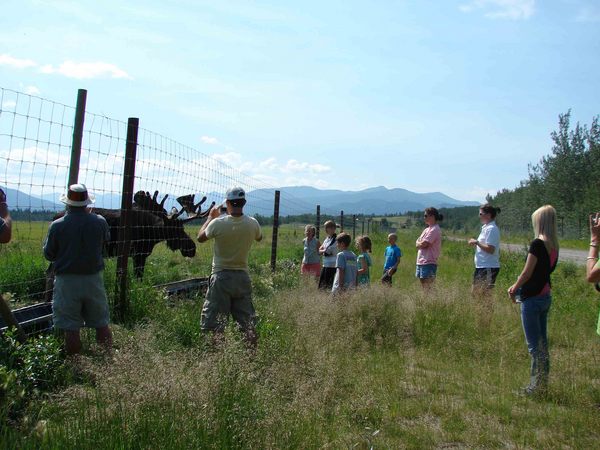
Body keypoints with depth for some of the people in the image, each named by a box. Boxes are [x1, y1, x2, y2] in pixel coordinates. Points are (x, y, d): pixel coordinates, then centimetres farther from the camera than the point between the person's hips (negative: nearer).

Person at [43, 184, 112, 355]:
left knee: (71, 328, 5)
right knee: (101, 324, 13)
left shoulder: (57, 225, -10)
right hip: (94, 279, 2)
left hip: (67, 281, -2)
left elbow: (48, 255, -1)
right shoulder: (99, 222, -6)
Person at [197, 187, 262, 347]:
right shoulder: (252, 223, -6)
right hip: (243, 277, 3)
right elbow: (259, 237, 19)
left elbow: (200, 237, 6)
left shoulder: (218, 223, -14)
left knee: (214, 324, 4)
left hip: (221, 277, -3)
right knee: (248, 322, 12)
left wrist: (210, 217, 16)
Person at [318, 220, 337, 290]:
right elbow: (319, 250, 11)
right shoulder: (327, 238, 14)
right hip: (325, 264, 8)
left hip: (331, 265, -8)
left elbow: (327, 250, -17)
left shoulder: (335, 239, -11)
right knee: (321, 284, 11)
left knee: (329, 285, -6)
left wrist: (322, 251, -2)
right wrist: (325, 251, -7)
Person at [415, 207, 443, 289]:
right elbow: (417, 242, 13)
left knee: (427, 287, -9)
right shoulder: (427, 229, 18)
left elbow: (424, 244, -17)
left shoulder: (435, 230, -11)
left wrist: (418, 244, 3)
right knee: (423, 286, 11)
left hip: (428, 263, -9)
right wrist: (420, 244, -7)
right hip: (420, 262, 9)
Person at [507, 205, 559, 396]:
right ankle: (542, 384, 25)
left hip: (532, 299, -8)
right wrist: (518, 287, 13)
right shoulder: (554, 245, 7)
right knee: (542, 342, 16)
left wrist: (514, 289, 1)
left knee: (534, 344, -1)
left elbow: (527, 273, -16)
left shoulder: (538, 244, -18)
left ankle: (536, 387, 5)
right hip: (546, 296, 8)